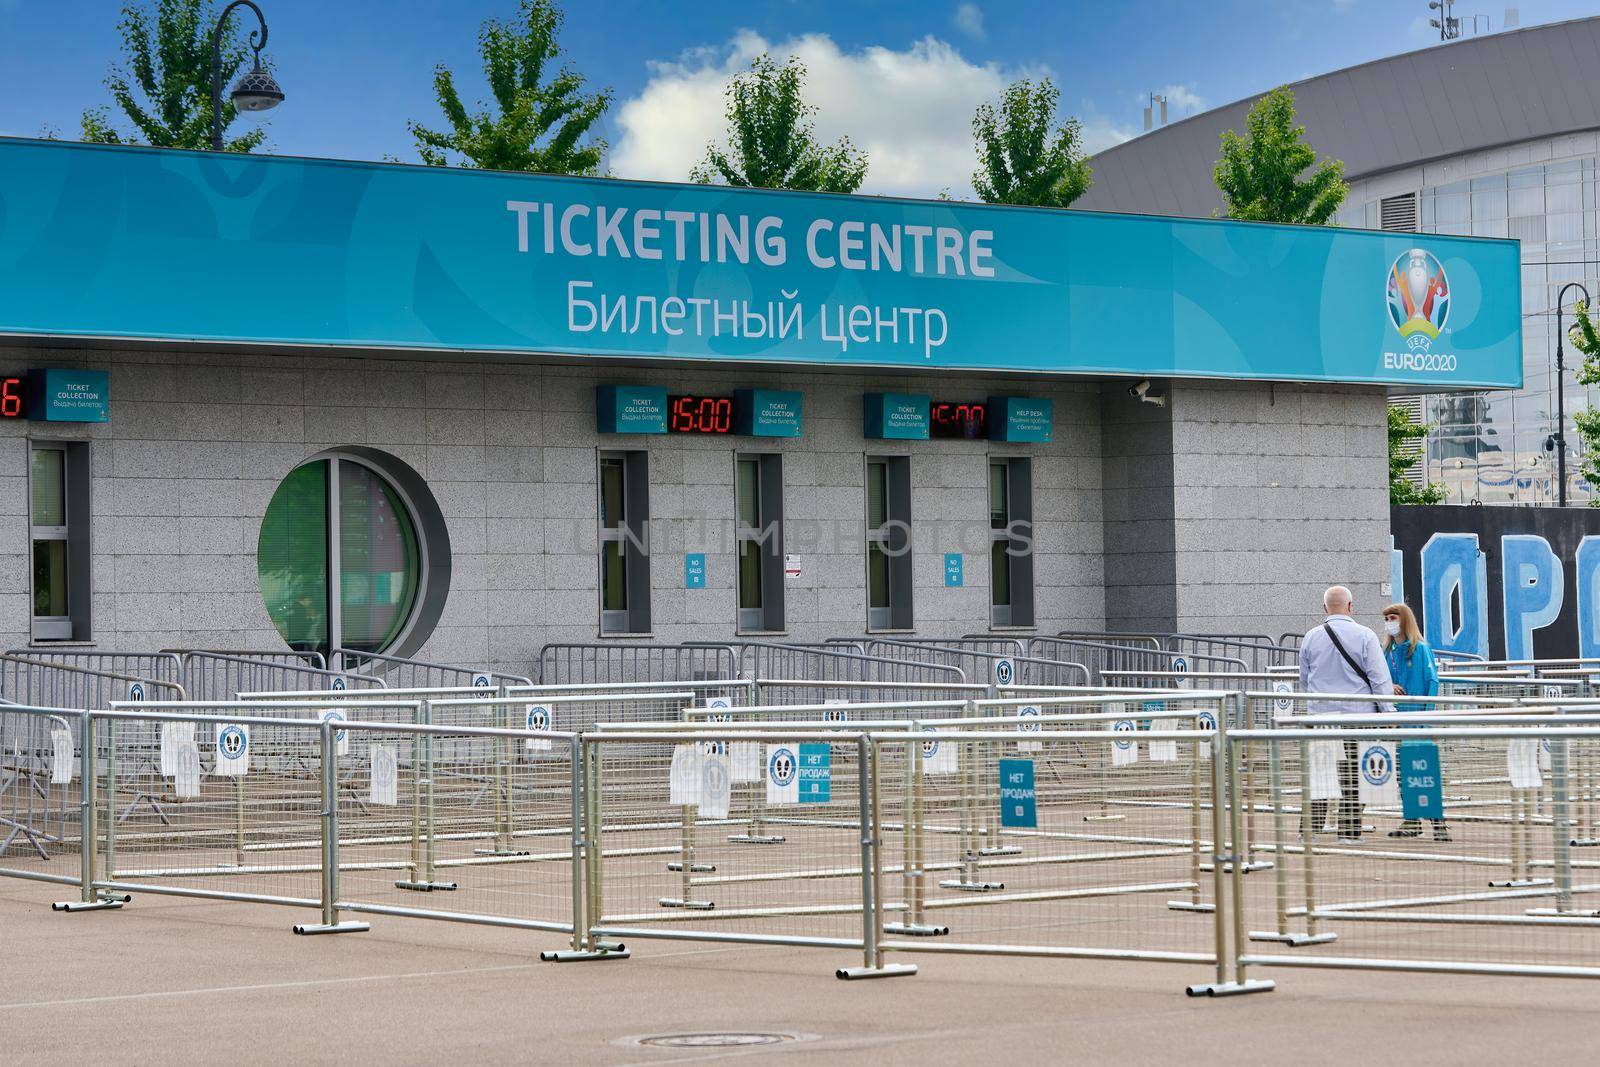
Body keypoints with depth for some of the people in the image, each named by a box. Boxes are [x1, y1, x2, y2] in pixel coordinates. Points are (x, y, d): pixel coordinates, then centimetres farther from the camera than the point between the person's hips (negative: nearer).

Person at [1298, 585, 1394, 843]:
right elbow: (1380, 679, -6)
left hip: (1320, 714, 3)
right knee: (1352, 775, 2)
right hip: (1357, 713, -3)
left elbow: (1304, 680, 16)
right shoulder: (1364, 636, -5)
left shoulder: (1311, 637, 5)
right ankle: (1349, 831, 2)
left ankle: (1311, 828, 5)